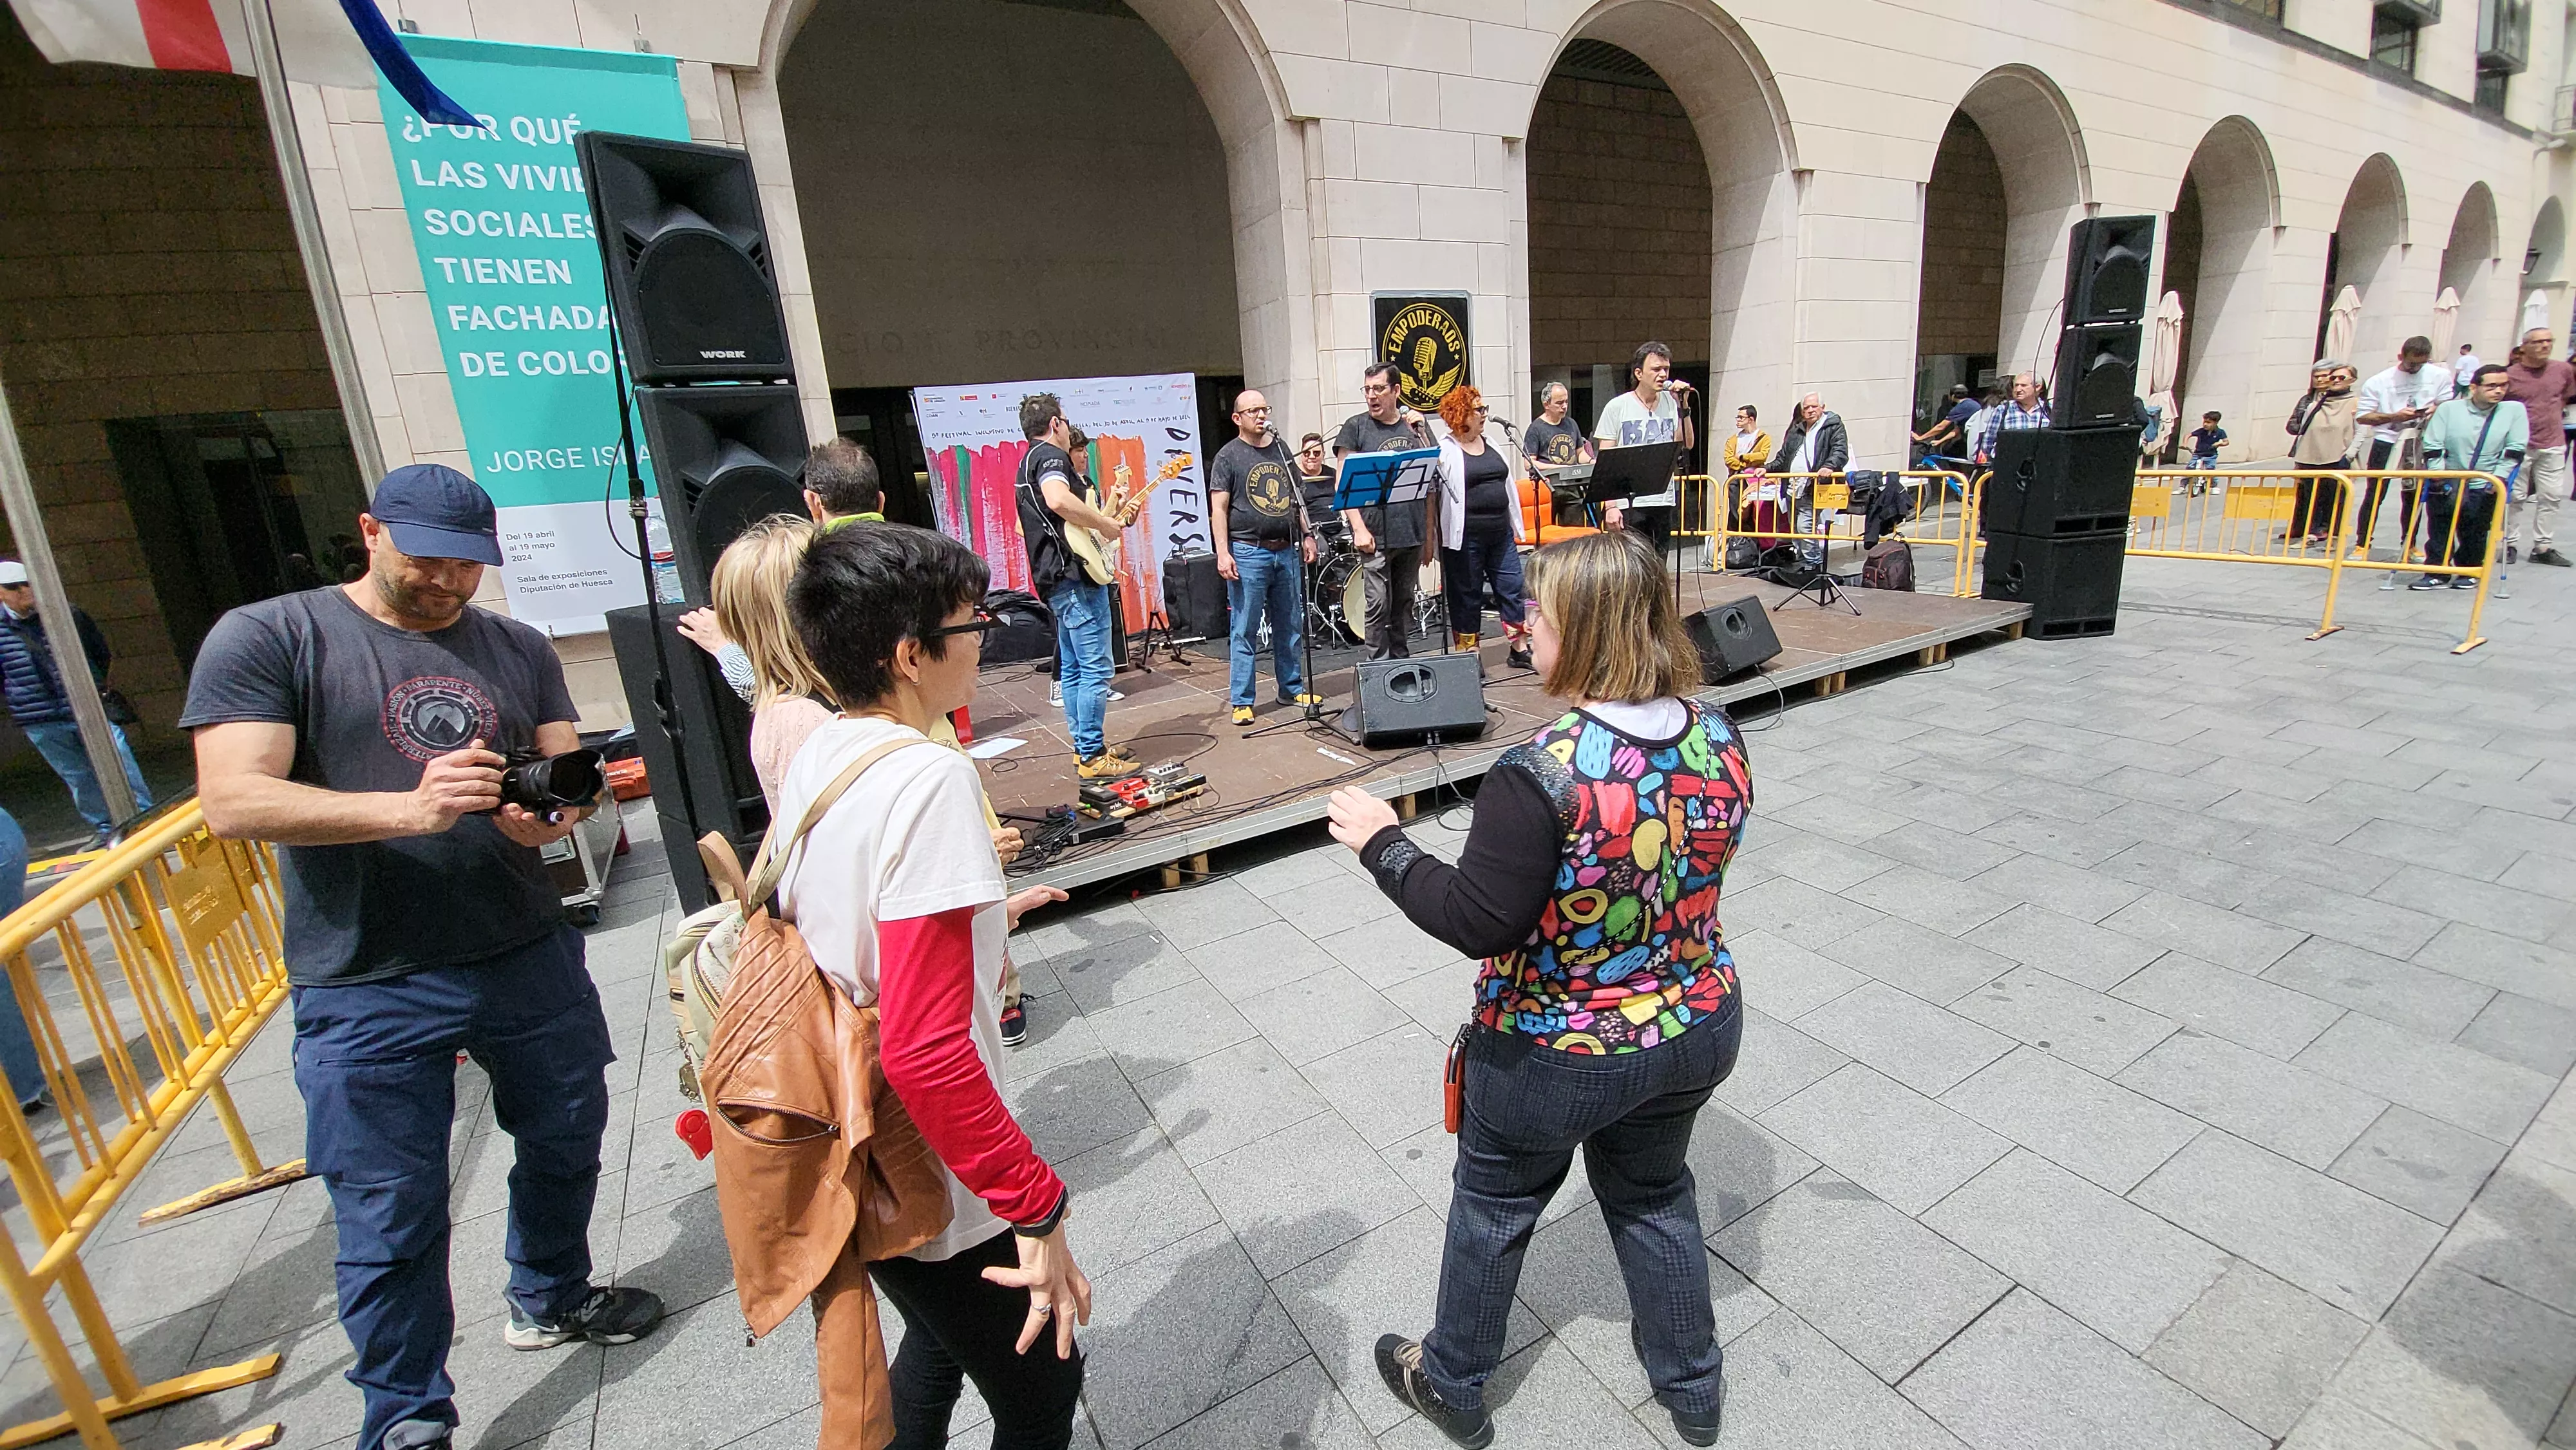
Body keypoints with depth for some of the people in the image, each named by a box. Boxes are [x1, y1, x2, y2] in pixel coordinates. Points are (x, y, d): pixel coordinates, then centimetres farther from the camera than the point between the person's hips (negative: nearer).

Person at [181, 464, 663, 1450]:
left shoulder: (519, 650, 8)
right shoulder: (265, 638, -4)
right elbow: (232, 802, -13)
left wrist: (552, 815, -17)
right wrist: (410, 809, -29)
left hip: (528, 956, 4)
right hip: (368, 989, -4)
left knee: (567, 1141, 20)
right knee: (391, 1219, 7)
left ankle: (549, 1299, 47)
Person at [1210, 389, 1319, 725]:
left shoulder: (1281, 449, 15)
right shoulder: (1228, 456, -1)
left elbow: (1296, 499, 21)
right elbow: (1218, 508, -7)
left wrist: (1306, 536, 13)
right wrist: (1223, 552, -16)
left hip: (1287, 551, 6)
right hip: (1248, 553, -5)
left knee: (1291, 625, 11)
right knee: (1245, 630, -3)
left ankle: (1292, 688, 24)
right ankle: (1241, 701, 3)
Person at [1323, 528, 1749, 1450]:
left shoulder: (1541, 773, -31)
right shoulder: (1718, 736, -10)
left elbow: (1478, 924, -26)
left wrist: (1382, 844, -16)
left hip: (1556, 1057, -5)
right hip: (1699, 1029, 6)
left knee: (1494, 1206, 21)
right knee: (1653, 1193, 30)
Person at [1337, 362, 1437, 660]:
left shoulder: (1413, 425, 14)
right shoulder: (1355, 428, 2)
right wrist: (1359, 528, -14)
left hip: (1412, 532, 5)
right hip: (1375, 535, -4)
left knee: (1404, 604, 13)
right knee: (1378, 606, -7)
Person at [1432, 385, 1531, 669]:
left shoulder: (1491, 445, 14)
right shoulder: (1445, 451, -6)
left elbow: (1507, 486, 19)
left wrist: (1516, 526, 18)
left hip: (1500, 533, 6)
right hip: (1465, 537, -6)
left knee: (1512, 588, 7)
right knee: (1467, 597, 4)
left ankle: (1520, 649, 18)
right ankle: (1468, 656, 15)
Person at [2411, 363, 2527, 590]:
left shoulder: (2515, 410, 0)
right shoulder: (2449, 409, -3)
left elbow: (2516, 449, 0)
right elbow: (2432, 445, -1)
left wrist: (2499, 476, -9)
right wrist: (2437, 474, -9)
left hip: (2485, 486, 0)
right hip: (2447, 484, 0)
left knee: (2475, 533, 4)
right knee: (2439, 529, -2)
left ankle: (2469, 573, 18)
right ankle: (2436, 574, 4)